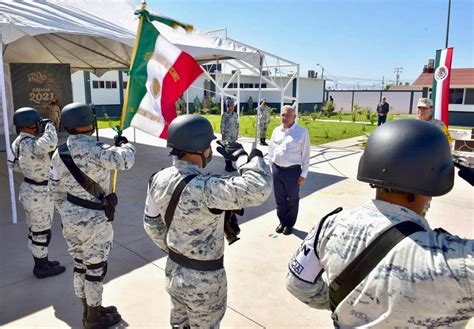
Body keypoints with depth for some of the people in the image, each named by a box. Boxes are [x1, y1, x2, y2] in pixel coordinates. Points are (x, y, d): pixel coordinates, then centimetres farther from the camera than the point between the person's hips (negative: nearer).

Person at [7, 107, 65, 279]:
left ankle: (40, 263, 36)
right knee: (42, 233, 7)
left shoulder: (18, 142, 3)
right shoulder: (30, 144, -27)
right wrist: (49, 126, -28)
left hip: (28, 190, 9)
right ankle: (42, 268, 23)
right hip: (39, 195, -9)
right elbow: (50, 143, -48)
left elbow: (13, 164, 16)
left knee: (35, 230, 20)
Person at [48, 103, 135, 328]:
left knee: (80, 265, 19)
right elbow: (125, 160, -28)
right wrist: (124, 144, -6)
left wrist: (66, 211, 19)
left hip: (70, 217, 7)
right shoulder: (93, 149, -21)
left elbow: (55, 189, 7)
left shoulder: (59, 153, 1)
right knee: (96, 268, 9)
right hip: (94, 219, -7)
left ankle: (89, 311, 37)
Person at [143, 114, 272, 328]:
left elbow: (151, 224, 3)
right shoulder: (205, 187, -34)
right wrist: (243, 157, -23)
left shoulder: (160, 179, -9)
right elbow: (259, 188, -41)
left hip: (174, 270, 7)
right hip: (204, 279, -6)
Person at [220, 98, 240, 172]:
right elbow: (222, 125, -7)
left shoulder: (236, 114, 8)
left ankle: (230, 165, 18)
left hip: (234, 135, 5)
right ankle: (227, 166, 7)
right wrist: (222, 135, -9)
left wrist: (237, 134, 12)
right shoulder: (225, 115, -8)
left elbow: (237, 125, 13)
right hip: (227, 135, -5)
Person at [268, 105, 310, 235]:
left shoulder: (302, 132, -8)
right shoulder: (276, 131, 5)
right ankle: (282, 222, 35)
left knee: (292, 200, 12)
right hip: (277, 169, 4)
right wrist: (271, 167, 12)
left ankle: (289, 224, 30)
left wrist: (303, 174, -8)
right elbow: (271, 150, 13)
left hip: (292, 171, -4)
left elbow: (306, 155, -7)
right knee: (279, 199, 16)